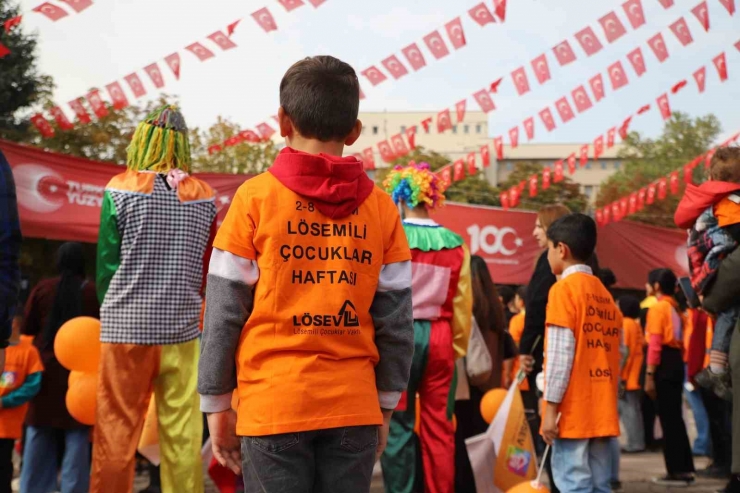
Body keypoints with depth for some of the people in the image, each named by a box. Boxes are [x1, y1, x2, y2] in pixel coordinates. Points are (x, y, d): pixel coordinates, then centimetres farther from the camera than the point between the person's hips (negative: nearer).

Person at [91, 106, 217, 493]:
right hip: (182, 329, 3)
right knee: (182, 432, 5)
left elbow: (107, 262, -2)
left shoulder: (120, 189, -4)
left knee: (116, 431, 3)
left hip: (126, 328, -2)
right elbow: (207, 269, 10)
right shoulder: (203, 196, 5)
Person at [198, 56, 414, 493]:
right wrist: (386, 405, 14)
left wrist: (217, 403, 6)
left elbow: (224, 313, -3)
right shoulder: (381, 206, 2)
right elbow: (396, 322, 4)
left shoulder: (257, 197, -4)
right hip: (354, 407, 2)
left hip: (274, 405, -2)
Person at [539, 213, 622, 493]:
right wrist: (607, 394, 18)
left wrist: (551, 406, -11)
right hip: (602, 408, 7)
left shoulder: (564, 288, -8)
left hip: (573, 409, -7)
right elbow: (616, 351, 13)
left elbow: (560, 353, -13)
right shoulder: (604, 294, 14)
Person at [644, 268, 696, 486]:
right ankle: (685, 468, 15)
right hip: (677, 362, 8)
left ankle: (676, 471, -3)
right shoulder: (677, 309, 15)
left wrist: (649, 375, -16)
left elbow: (655, 344, -14)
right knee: (675, 417, 13)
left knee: (667, 418, -4)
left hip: (664, 363, -8)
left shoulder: (657, 307, -8)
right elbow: (681, 339, 13)